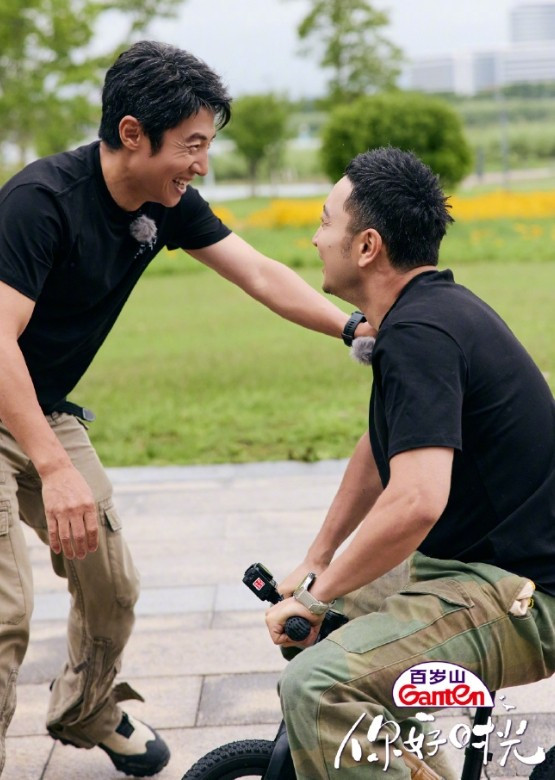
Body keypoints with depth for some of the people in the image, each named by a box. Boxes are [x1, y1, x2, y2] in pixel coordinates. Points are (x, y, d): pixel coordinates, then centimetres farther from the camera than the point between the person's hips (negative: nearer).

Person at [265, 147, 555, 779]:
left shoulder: (419, 332, -21)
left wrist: (315, 595, -19)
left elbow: (415, 502, -32)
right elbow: (380, 449, 21)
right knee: (334, 600, 26)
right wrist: (315, 563, 20)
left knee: (316, 686, -28)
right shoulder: (434, 308, 11)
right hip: (479, 561, 11)